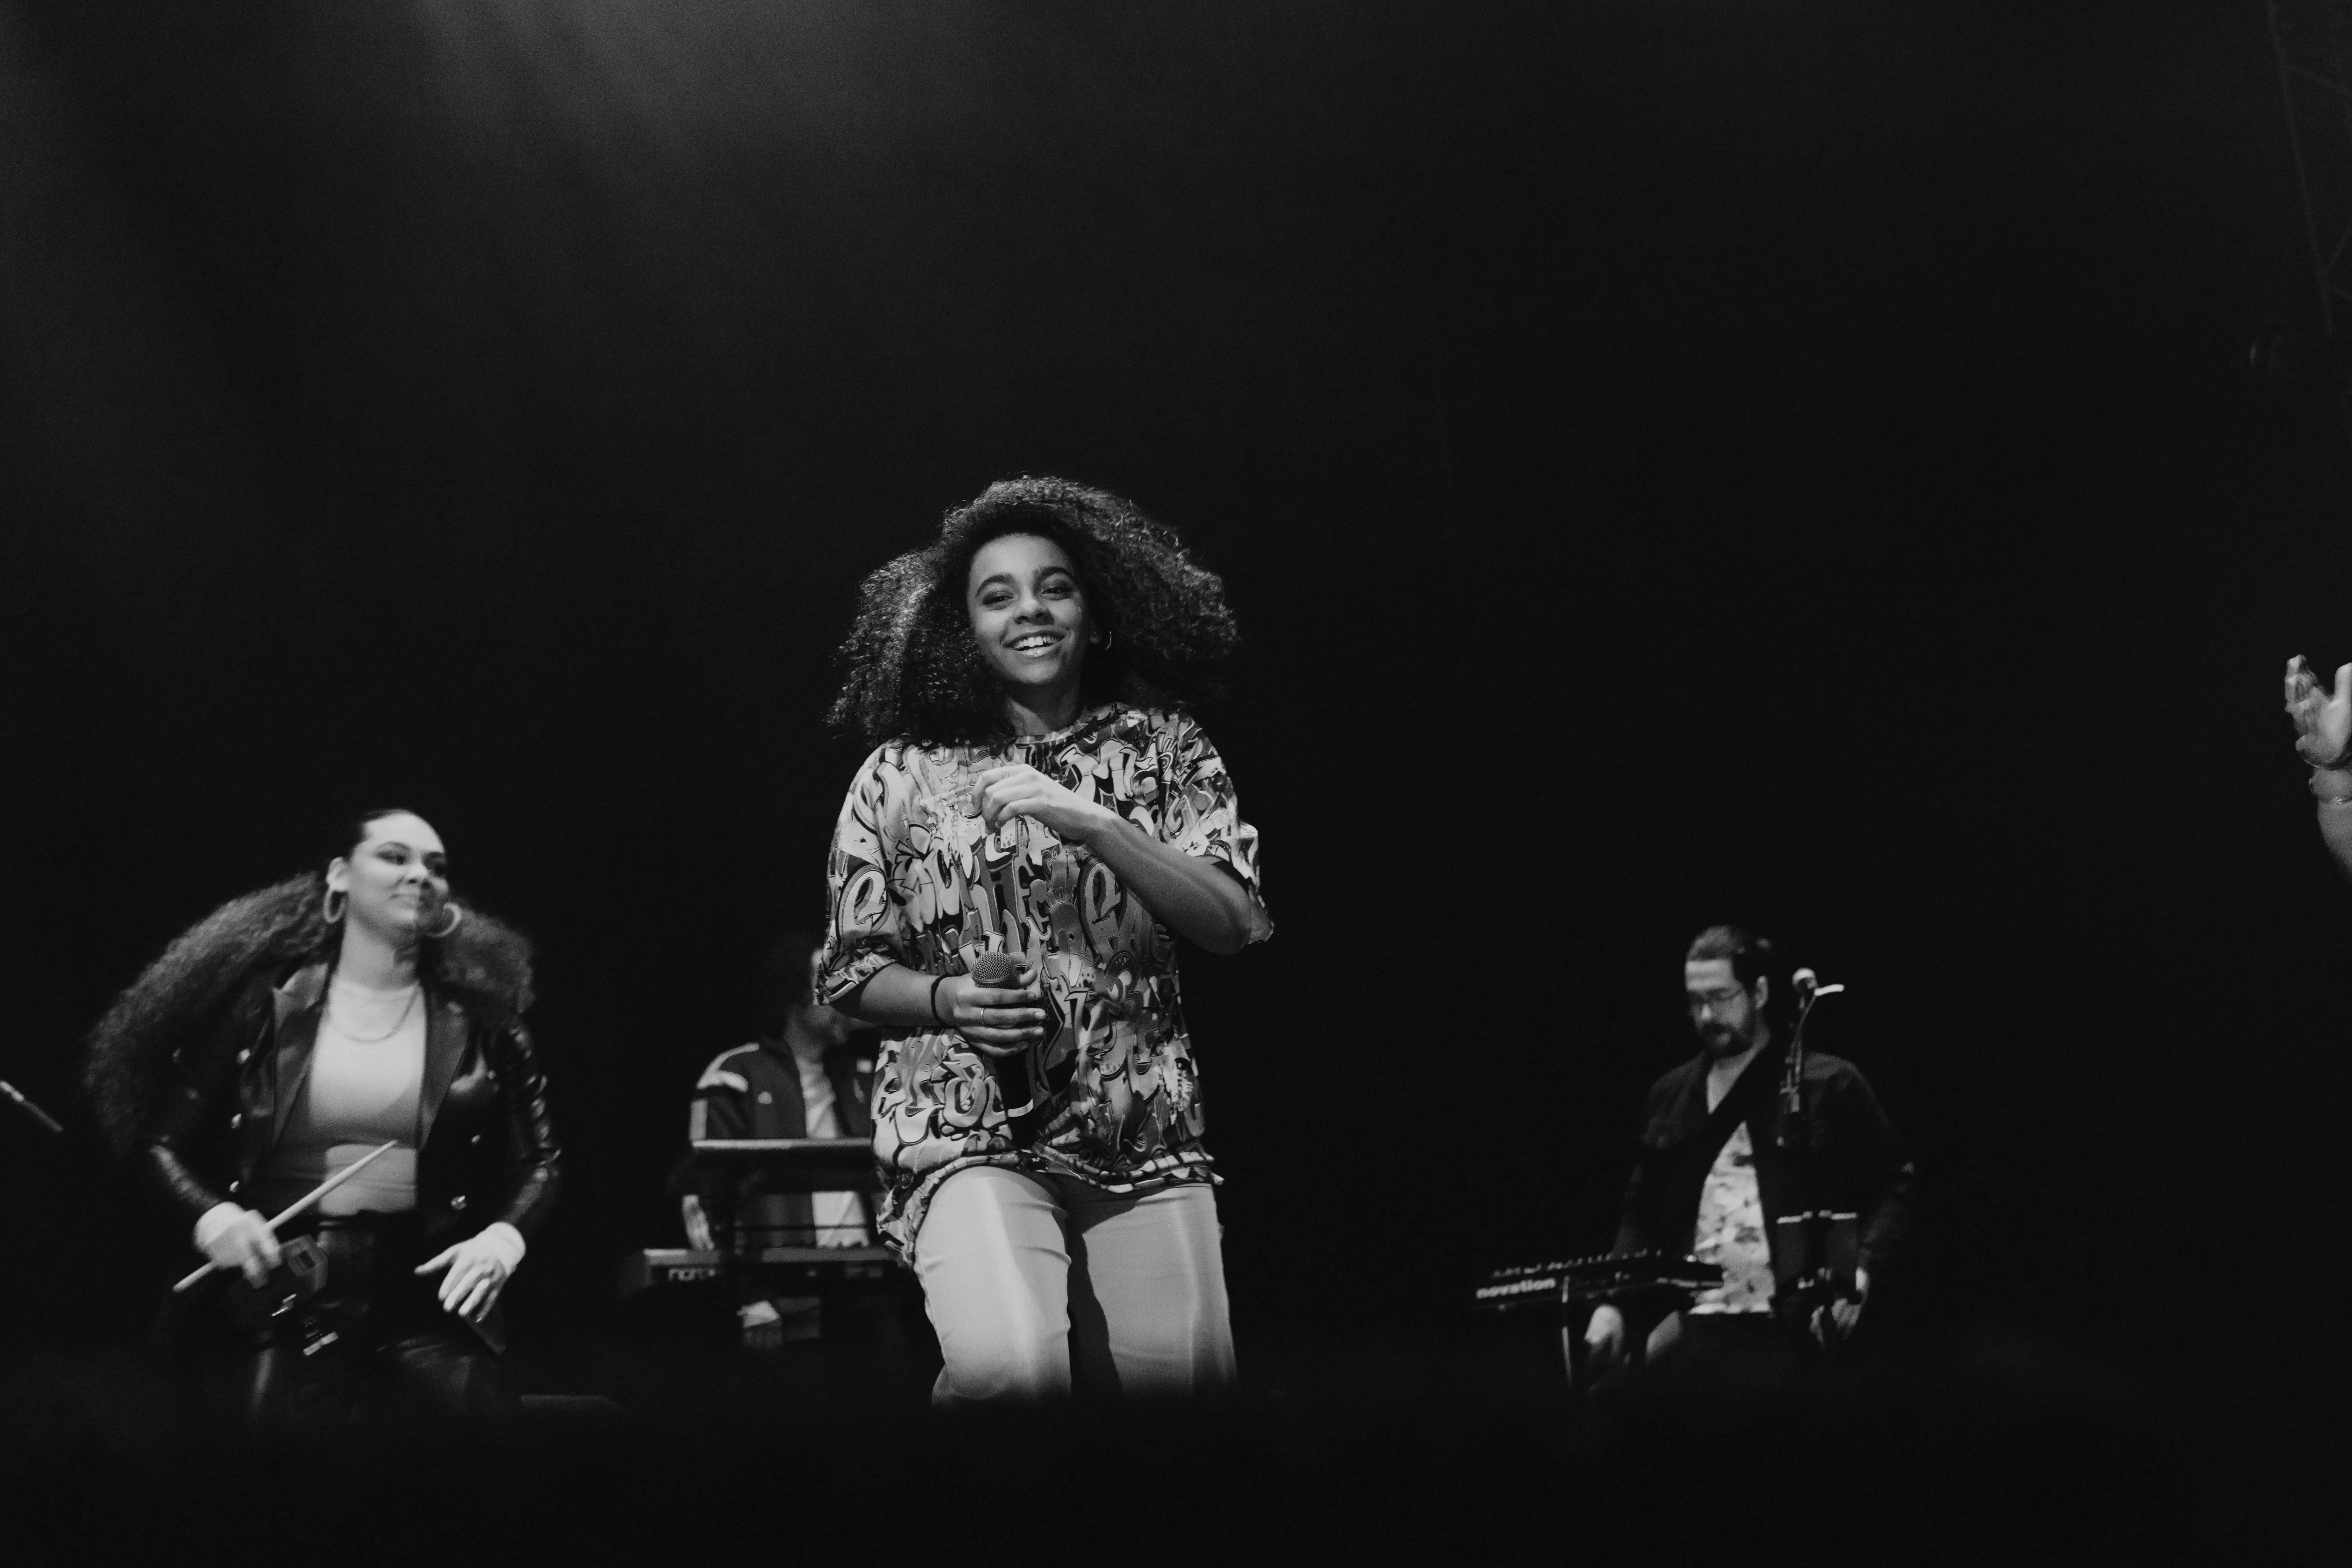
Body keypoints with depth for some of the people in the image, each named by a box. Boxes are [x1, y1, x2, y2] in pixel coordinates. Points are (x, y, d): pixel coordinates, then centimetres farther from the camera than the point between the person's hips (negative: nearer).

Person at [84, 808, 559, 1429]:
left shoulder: (476, 1017, 7)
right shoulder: (265, 1004, 4)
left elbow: (540, 1159, 9)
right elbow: (163, 1140, 6)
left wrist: (503, 1237, -10)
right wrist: (211, 1215, -13)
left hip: (430, 1294, 1)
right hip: (282, 1296, -1)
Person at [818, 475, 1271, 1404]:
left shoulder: (1162, 746, 7)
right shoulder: (903, 774, 4)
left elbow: (1232, 925, -4)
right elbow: (851, 976, 10)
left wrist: (1086, 820, -15)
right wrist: (947, 999, -11)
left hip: (1146, 1130, 3)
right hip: (969, 1128, -2)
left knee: (1176, 1377, -5)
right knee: (1012, 1369, -26)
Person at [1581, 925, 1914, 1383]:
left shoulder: (1828, 1086, 1)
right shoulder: (1671, 1095, 15)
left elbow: (1894, 1186, 1)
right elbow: (1642, 1211, 20)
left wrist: (1860, 1274, -14)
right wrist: (1612, 1302, 7)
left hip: (1796, 1326, -4)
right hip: (1696, 1323, 4)